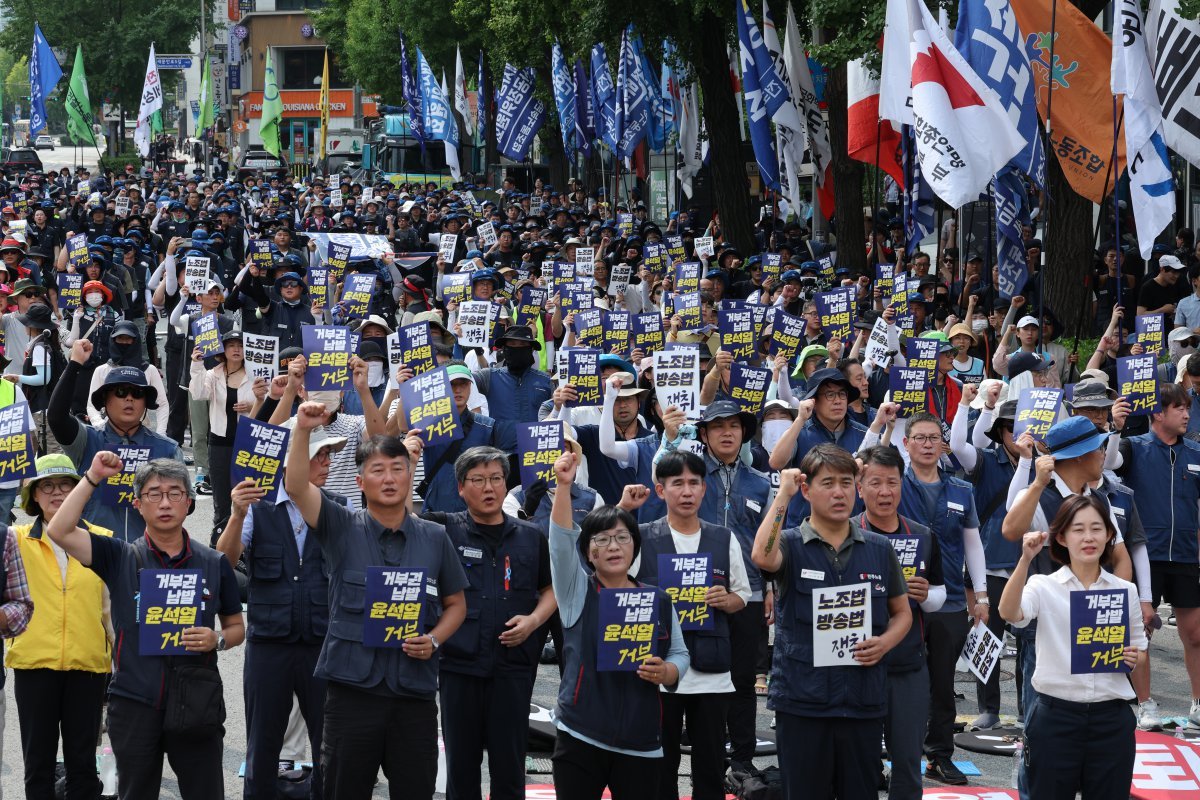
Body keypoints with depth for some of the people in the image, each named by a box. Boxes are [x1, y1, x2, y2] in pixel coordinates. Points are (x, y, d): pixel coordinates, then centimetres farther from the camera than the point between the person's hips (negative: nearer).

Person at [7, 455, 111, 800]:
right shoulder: (17, 540, 5)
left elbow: (112, 606, 8)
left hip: (87, 664, 0)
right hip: (34, 662, 0)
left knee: (82, 760, 7)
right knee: (38, 759, 7)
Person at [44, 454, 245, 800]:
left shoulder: (214, 563, 5)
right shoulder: (120, 557, 2)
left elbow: (236, 627, 13)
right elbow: (59, 531, -11)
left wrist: (217, 640, -9)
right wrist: (92, 478, -12)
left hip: (196, 703, 0)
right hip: (134, 702, 0)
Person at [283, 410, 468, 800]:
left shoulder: (435, 538, 7)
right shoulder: (343, 529, 1)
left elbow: (456, 603, 15)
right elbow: (296, 487, -14)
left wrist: (434, 640, -4)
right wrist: (303, 430, -27)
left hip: (415, 692, 1)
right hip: (352, 688, -1)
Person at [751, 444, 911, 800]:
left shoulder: (879, 549, 8)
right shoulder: (790, 544, -1)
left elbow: (902, 612, 16)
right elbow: (763, 557, -26)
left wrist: (884, 643, -6)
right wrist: (783, 494, -18)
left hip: (863, 702, 3)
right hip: (802, 700, -2)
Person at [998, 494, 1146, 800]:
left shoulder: (1125, 590, 6)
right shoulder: (1044, 587, -4)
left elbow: (1140, 649, 18)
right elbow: (1009, 613, -25)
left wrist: (1134, 657, -5)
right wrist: (1026, 559, -35)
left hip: (1112, 718, 2)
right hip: (1056, 716, -2)